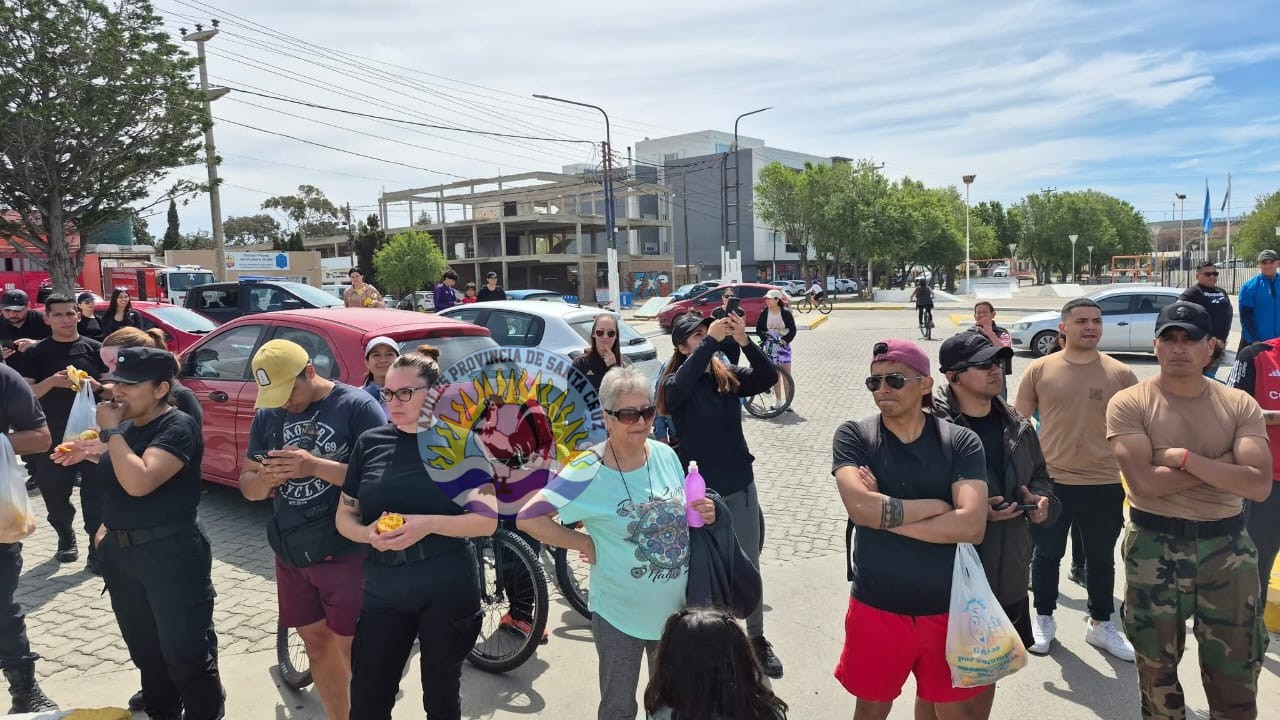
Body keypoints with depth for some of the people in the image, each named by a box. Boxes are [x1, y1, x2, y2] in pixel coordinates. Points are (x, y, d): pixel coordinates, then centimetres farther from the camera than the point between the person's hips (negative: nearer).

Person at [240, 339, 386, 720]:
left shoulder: (357, 405, -12)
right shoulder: (267, 416, 7)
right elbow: (248, 486, 11)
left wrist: (316, 466, -27)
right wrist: (264, 479, -13)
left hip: (346, 552, -6)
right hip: (290, 554, 6)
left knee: (352, 648, 0)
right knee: (316, 642, 16)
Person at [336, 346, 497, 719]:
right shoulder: (370, 442, 3)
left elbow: (488, 520, -7)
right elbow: (344, 515, 9)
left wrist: (429, 524, -22)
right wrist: (367, 533, -13)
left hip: (447, 590, -2)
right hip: (382, 590, 3)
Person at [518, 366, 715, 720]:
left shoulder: (666, 455, -6)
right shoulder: (589, 474, -21)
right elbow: (527, 518, -22)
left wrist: (704, 514, -12)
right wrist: (585, 543, -18)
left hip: (676, 608, 4)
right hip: (619, 616, -4)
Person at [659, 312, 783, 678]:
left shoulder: (729, 376, -1)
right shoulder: (675, 383, -10)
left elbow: (769, 377, -16)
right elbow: (681, 386, -33)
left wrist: (744, 341, -30)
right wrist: (712, 340, -38)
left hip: (740, 486, 3)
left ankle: (757, 639, 30)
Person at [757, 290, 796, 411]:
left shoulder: (786, 313, -7)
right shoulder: (764, 313, 0)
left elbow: (793, 330, -5)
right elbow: (758, 329, 4)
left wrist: (785, 340, -18)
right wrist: (764, 336, -14)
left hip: (783, 345, -2)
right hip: (770, 345, 2)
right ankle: (778, 401, 14)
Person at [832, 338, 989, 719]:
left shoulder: (962, 442, -6)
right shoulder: (853, 436, -7)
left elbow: (971, 525, -19)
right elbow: (860, 506, -23)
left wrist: (883, 512, -17)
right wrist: (938, 506, -15)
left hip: (948, 609, 0)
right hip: (876, 608, 0)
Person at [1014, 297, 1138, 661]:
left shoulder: (1120, 374, -2)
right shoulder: (1040, 370, -4)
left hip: (1105, 485, 1)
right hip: (1050, 482, -1)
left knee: (1101, 559, 15)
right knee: (1046, 554, 12)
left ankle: (1101, 624, 34)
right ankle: (1044, 618, 31)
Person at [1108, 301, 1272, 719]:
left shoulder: (1240, 405, 0)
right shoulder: (1129, 404, -8)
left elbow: (1259, 486, -13)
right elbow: (1144, 482, -20)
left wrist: (1185, 458, -19)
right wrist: (1224, 465, -14)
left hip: (1228, 548, 2)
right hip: (1155, 548, -2)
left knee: (1236, 673, 13)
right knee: (1157, 668, 15)